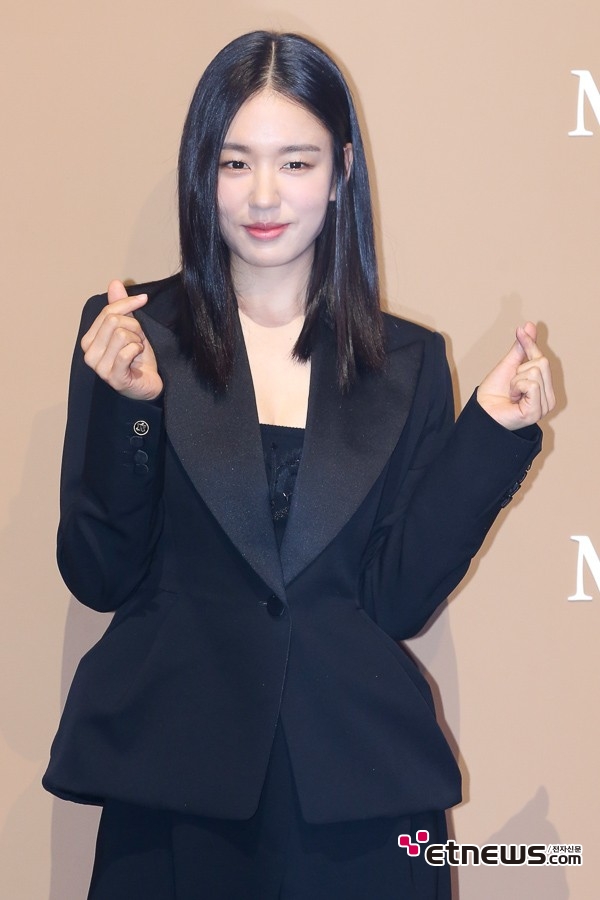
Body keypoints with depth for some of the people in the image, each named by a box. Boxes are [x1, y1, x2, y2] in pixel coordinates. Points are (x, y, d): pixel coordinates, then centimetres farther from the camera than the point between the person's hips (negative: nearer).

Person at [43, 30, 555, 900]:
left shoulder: (406, 362, 4)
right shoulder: (131, 334, -1)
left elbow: (398, 598, -2)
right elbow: (98, 577, -5)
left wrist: (493, 430, -9)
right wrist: (128, 408, -19)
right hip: (175, 782, -1)